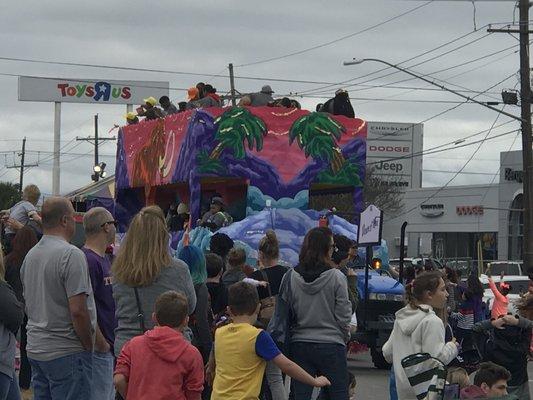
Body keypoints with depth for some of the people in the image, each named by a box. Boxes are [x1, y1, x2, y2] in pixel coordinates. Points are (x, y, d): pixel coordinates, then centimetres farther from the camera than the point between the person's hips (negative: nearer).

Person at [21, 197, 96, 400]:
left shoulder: (30, 256, 12)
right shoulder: (71, 255, -16)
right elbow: (78, 311, -21)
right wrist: (88, 346, -8)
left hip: (35, 350, 9)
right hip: (66, 352, -9)